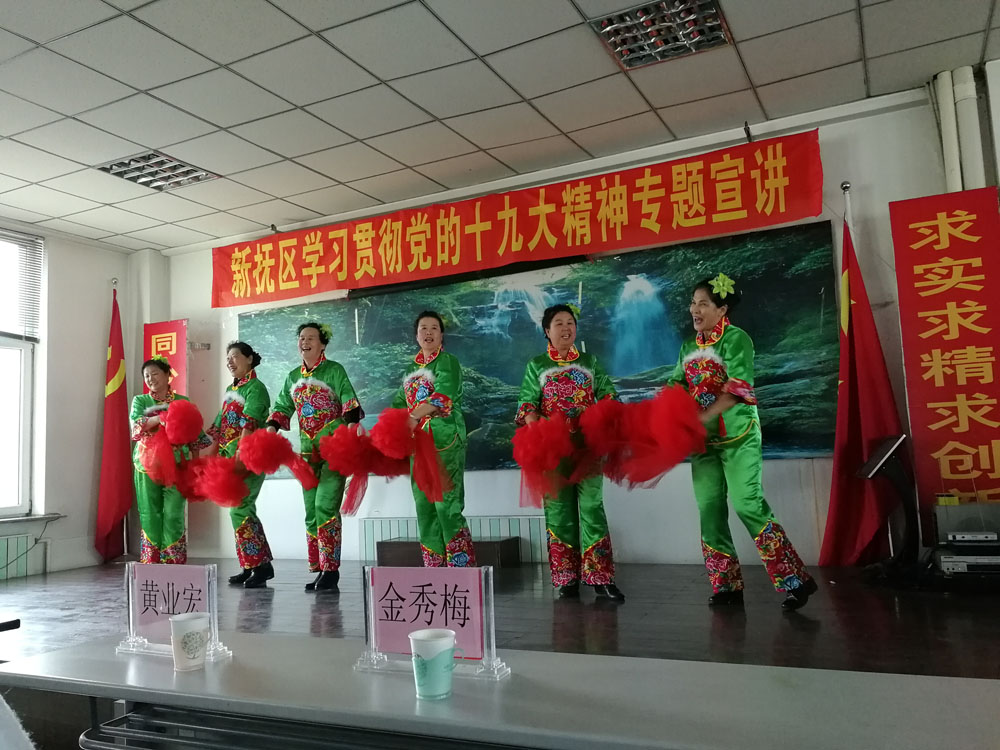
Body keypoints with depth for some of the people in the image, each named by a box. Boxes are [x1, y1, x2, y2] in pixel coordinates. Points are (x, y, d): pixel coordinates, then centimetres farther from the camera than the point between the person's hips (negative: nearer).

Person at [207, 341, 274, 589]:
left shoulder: (255, 388, -9)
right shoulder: (230, 390, 18)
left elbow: (249, 425, -21)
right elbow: (219, 426, 19)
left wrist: (239, 456, -29)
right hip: (231, 457, 8)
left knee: (239, 509, -12)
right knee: (244, 510, 10)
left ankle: (261, 564, -3)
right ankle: (250, 567, 16)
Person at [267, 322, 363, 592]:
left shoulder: (334, 370, -1)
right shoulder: (293, 377, 15)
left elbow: (350, 403, -10)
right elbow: (282, 407, 20)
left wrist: (350, 424, -26)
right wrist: (271, 427, 4)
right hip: (308, 450, 6)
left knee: (325, 506, -14)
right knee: (311, 511, 6)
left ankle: (330, 570, -10)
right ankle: (319, 569, 13)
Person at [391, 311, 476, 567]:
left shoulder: (447, 362, -2)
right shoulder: (412, 369, 20)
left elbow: (443, 396, -18)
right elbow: (401, 402, 21)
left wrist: (413, 418, -28)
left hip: (445, 442, -7)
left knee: (447, 505, -11)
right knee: (424, 507, 7)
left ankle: (462, 565, -5)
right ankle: (434, 566, 14)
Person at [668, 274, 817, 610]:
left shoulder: (736, 339, -8)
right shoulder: (689, 348, 13)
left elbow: (737, 388, -19)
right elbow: (676, 387, 12)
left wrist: (701, 418, -26)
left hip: (738, 435, -7)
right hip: (704, 440, 7)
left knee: (748, 504, -14)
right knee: (710, 509, 4)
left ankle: (795, 579, -5)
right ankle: (726, 584, 12)